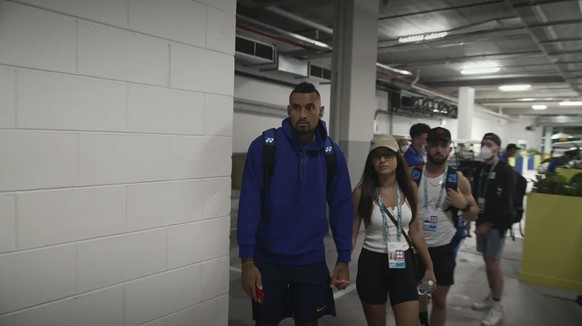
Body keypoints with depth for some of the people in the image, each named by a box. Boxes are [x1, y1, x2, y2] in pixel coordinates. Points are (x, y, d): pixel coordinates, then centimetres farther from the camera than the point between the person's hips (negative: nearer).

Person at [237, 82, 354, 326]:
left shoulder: (332, 154, -4)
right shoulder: (263, 146, -12)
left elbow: (342, 207, 1)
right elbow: (249, 205, -12)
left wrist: (344, 259, -1)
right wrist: (247, 260, -14)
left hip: (311, 260, 2)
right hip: (267, 259, -1)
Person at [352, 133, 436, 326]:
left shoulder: (409, 188, -2)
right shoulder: (362, 192, -11)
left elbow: (415, 231, 7)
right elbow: (351, 234, -6)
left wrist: (429, 266, 13)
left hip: (403, 263, 2)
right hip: (372, 264, -2)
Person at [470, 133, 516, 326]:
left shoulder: (506, 171, -11)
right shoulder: (479, 170, 9)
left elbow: (507, 202, -16)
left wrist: (490, 223, -15)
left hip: (496, 224, -6)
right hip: (482, 222, 6)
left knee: (494, 264, -3)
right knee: (488, 262, 14)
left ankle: (497, 307, 9)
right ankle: (491, 297, 28)